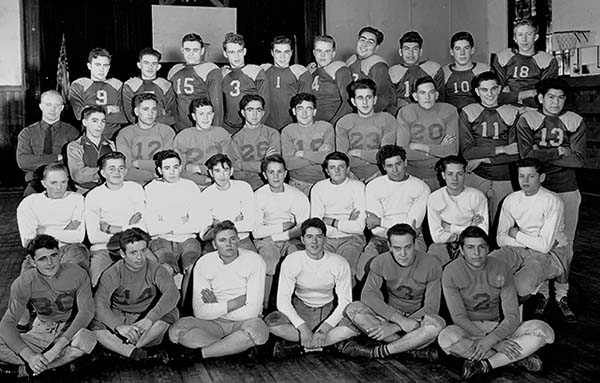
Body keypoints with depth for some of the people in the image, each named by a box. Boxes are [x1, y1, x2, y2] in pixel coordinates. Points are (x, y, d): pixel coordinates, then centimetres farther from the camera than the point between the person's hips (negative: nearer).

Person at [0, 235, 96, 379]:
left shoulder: (77, 274, -14)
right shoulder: (23, 283, -12)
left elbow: (86, 310, -20)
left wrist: (60, 344, -33)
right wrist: (29, 356, -32)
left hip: (70, 330, -1)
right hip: (42, 331, 1)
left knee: (87, 339, -37)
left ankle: (25, 370, -21)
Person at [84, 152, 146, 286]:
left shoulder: (135, 189, 7)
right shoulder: (93, 196, 3)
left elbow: (142, 229, -1)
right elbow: (93, 237, -6)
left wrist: (110, 229, -7)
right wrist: (128, 230, -6)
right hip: (103, 248, -1)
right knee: (98, 283, -27)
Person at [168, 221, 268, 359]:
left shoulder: (254, 261, -12)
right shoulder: (203, 263, -5)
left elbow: (252, 310, -16)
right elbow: (199, 312, -13)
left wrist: (216, 308, -10)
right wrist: (236, 303, -17)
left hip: (243, 321, -2)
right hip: (213, 322, 2)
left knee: (258, 330, -37)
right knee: (177, 330, -25)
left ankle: (202, 352, -20)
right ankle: (234, 346, -17)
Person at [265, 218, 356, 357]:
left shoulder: (339, 263, -11)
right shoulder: (291, 261, -11)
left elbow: (344, 302, -11)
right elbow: (283, 300, -14)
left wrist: (324, 329, -24)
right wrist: (302, 328, -27)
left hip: (329, 311, 0)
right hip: (300, 310, 0)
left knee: (354, 324, -31)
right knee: (271, 322, -30)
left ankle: (298, 348, -23)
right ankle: (334, 343, -23)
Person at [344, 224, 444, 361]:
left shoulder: (432, 265, -14)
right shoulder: (381, 262, -8)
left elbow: (431, 308, -17)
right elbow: (368, 294, -19)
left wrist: (394, 328, -26)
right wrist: (399, 319, -33)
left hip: (419, 317, -2)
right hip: (390, 313, 2)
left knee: (437, 324, -37)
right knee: (353, 309, -25)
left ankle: (377, 352, -24)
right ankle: (414, 349, -25)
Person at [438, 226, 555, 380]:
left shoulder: (502, 269, -7)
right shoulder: (451, 273, -12)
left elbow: (512, 316, -11)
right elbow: (459, 317, -16)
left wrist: (491, 339, -30)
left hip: (497, 327, 2)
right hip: (467, 328, -2)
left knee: (544, 331, -21)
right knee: (445, 338, -38)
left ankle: (485, 364, -26)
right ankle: (518, 357, -22)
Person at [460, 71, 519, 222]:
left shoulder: (513, 113, 4)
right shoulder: (467, 113, 4)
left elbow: (517, 154, -4)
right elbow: (466, 152, -6)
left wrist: (482, 159, -9)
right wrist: (501, 149, -11)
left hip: (504, 179, 1)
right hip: (475, 177, 0)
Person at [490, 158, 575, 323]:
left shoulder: (552, 202, -14)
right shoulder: (511, 200, 3)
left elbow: (544, 246, -20)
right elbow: (501, 239, 1)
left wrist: (516, 234, -7)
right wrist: (533, 241, -13)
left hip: (550, 253, -5)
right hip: (519, 250, 5)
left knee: (520, 286, -32)